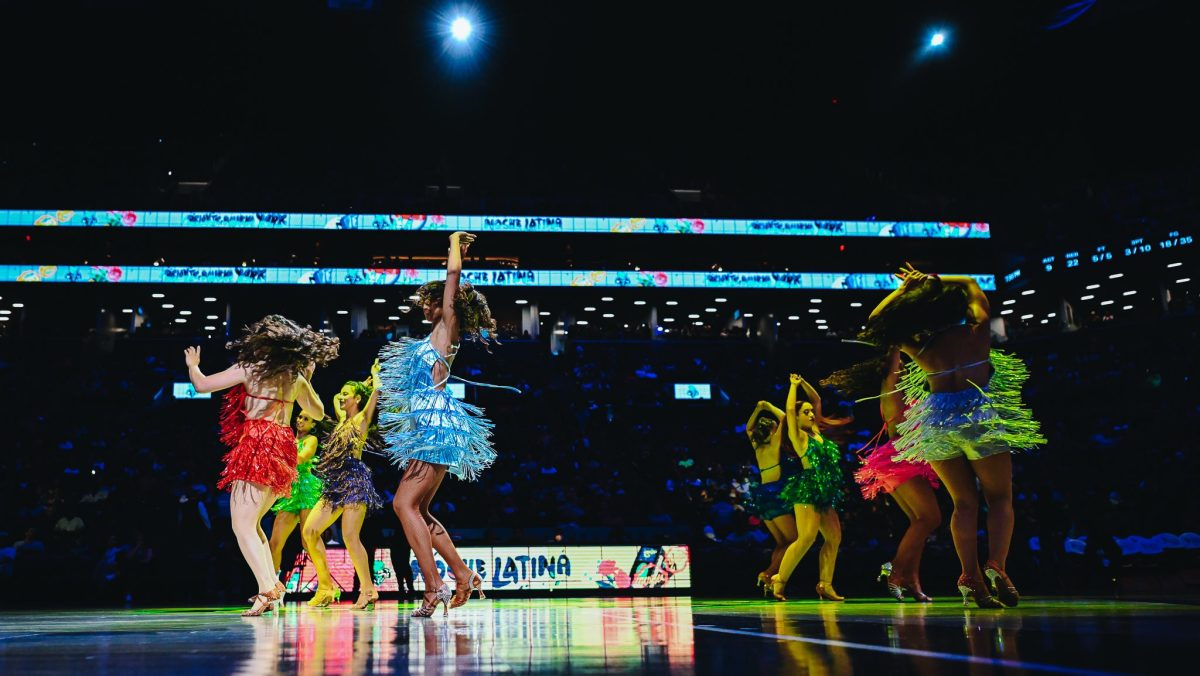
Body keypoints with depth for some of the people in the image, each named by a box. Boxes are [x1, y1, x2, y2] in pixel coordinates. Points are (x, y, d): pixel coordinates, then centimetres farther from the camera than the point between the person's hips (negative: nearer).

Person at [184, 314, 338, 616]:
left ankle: (267, 588, -21)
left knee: (243, 526, -6)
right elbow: (318, 412, 28)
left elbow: (201, 385, 0)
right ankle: (273, 583, 9)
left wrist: (192, 365, 21)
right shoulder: (296, 378, 13)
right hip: (283, 451, 7)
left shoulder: (248, 369, -3)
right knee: (251, 523, 19)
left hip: (255, 447, -7)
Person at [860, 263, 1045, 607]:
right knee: (999, 496, 8)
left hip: (938, 423, 2)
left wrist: (904, 288, 17)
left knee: (964, 502, 10)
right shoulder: (977, 331, 0)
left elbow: (876, 324, 12)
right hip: (981, 417, -2)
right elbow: (972, 285, 17)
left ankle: (971, 575, 0)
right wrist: (935, 280, 20)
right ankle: (996, 565, -12)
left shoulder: (918, 348, 0)